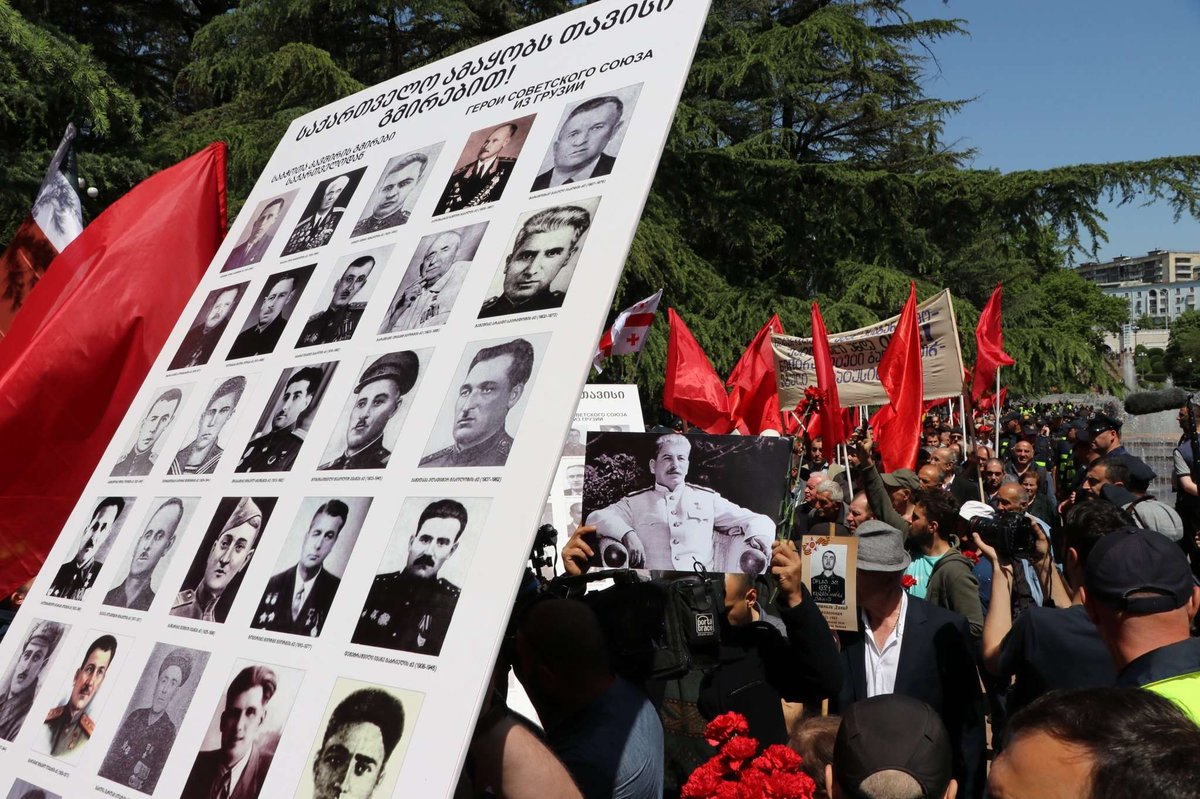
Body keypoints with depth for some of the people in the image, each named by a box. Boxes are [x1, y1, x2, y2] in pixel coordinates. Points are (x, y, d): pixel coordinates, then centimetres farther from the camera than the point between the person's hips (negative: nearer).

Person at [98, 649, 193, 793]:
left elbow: (156, 774, -5)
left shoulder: (169, 731, -3)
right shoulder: (137, 715, 9)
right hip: (108, 779, 3)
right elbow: (114, 748, 6)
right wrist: (102, 776, -8)